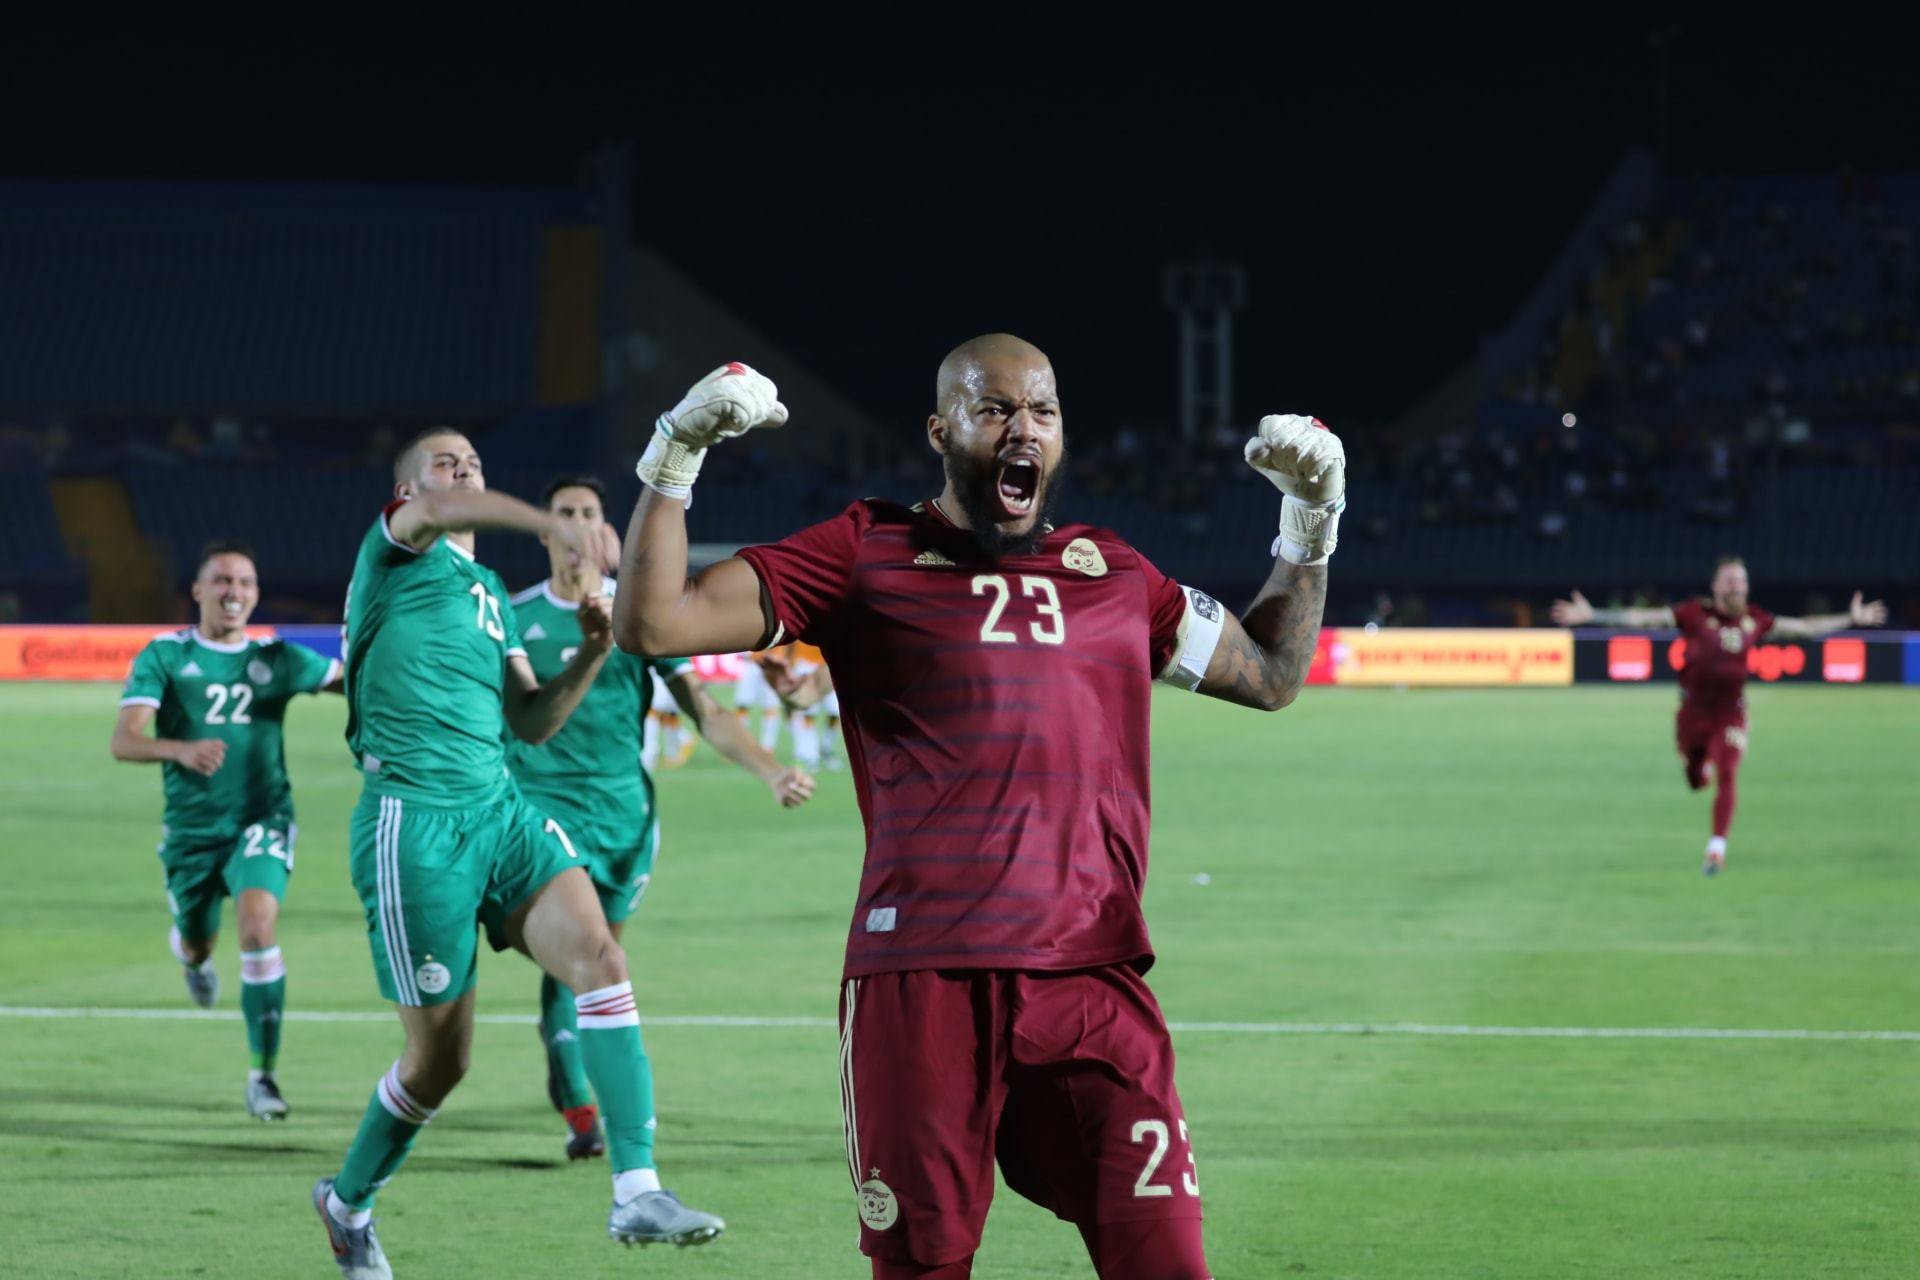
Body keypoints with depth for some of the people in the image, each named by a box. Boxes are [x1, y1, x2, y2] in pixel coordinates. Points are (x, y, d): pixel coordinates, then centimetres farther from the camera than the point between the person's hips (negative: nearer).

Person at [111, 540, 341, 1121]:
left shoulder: (275, 659, 2)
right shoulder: (165, 656, -6)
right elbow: (124, 741, -18)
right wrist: (181, 750, -38)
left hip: (261, 821, 0)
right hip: (191, 829, 0)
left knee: (259, 926, -24)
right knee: (196, 944, 17)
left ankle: (263, 1074, -19)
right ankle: (192, 956, 59)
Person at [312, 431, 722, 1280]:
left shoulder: (490, 594, 22)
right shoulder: (396, 552, 1)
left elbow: (531, 722, 20)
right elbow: (435, 512, -24)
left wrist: (591, 656, 1)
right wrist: (554, 525, -41)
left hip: (499, 811, 6)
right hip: (414, 821, -6)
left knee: (597, 953, -19)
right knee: (441, 1056, 0)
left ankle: (637, 1192, -24)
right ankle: (347, 1203, 27)